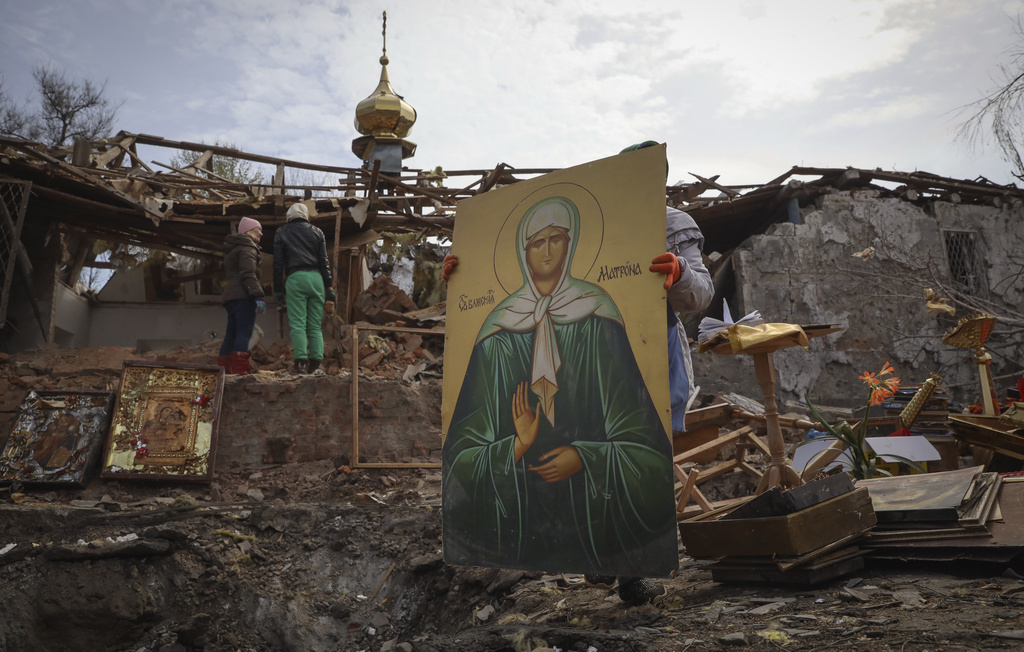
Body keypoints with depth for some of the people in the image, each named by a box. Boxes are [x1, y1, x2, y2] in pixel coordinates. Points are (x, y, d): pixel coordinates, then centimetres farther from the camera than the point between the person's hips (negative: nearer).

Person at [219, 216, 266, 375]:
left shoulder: (232, 249, 28)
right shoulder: (248, 248, -4)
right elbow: (248, 275, -17)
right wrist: (258, 296, -24)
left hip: (230, 297, 10)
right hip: (243, 296, -10)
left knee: (231, 335, 8)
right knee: (244, 333, -14)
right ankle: (240, 371, -22)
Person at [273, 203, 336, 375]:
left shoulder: (281, 233, 13)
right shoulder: (317, 232, 16)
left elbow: (278, 264, 8)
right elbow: (324, 261, 10)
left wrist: (278, 290, 10)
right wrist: (328, 286, 9)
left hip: (295, 279, -2)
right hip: (316, 278, 2)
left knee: (297, 324, -4)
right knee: (315, 325, 4)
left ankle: (300, 362, -14)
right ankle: (315, 363, -1)